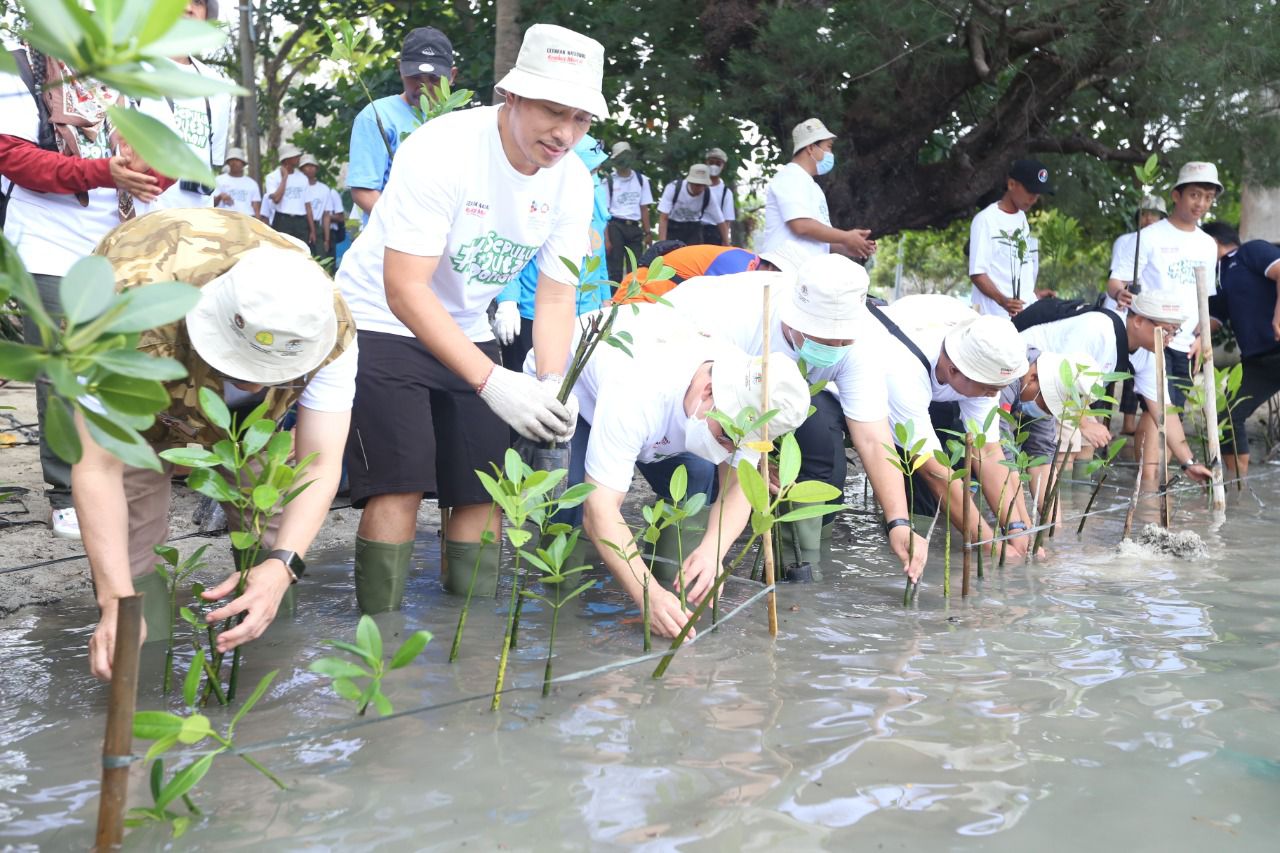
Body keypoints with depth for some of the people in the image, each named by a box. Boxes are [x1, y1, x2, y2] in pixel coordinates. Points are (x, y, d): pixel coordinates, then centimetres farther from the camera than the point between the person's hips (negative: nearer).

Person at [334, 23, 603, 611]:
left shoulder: (572, 181, -10)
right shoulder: (440, 151, -27)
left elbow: (556, 297, -6)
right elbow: (405, 290, -30)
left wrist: (553, 385, -25)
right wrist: (493, 383, -38)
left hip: (466, 331, 6)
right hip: (382, 320, -5)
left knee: (482, 491, 2)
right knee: (400, 488, -15)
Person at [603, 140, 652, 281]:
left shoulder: (641, 180, 8)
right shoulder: (609, 182, -2)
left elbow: (644, 209, 10)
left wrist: (647, 233, 3)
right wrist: (606, 238, -11)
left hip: (635, 228, 3)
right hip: (615, 227, -3)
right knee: (614, 269, -1)